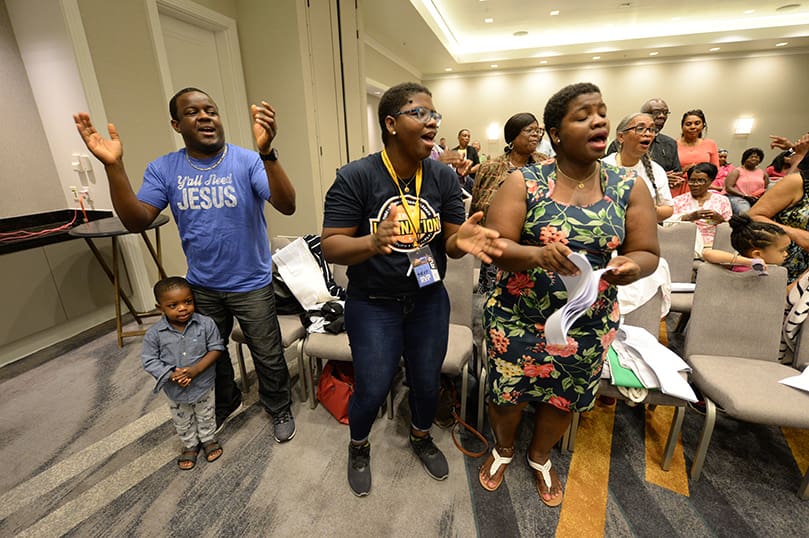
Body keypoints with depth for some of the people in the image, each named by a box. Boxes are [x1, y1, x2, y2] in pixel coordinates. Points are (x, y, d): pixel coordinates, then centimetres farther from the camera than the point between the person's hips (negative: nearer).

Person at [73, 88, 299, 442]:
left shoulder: (247, 161, -14)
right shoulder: (163, 169, -2)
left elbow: (287, 206, -29)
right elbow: (136, 221, -11)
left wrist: (266, 152, -43)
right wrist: (113, 165, -24)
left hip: (251, 284, -4)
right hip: (201, 287, 4)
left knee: (268, 357, 11)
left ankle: (280, 410, 38)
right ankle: (225, 403, 53)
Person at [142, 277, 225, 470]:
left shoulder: (206, 324, -22)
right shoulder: (154, 333, -19)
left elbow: (216, 349, -16)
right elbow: (149, 361, -12)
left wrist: (196, 369, -27)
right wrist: (171, 375, -25)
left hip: (203, 384, -1)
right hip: (175, 390, 1)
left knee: (206, 415, 23)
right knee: (182, 422, 25)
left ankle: (208, 439, 50)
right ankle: (190, 445, 50)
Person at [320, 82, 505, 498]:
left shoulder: (444, 177, -4)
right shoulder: (355, 177, -15)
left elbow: (450, 242, -2)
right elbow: (330, 246, -17)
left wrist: (462, 240, -27)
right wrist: (372, 243, -37)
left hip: (428, 300, 4)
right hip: (372, 306, -3)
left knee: (427, 382, 18)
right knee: (372, 390, 10)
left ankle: (421, 438, 53)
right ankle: (358, 447, 46)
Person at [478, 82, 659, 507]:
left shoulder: (630, 188, -1)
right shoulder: (523, 183, -11)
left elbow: (647, 252, 1)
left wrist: (632, 266, -22)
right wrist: (537, 254, -35)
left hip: (589, 324, 3)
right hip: (517, 319, -2)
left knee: (564, 396, 21)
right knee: (507, 391, 14)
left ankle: (540, 457, 53)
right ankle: (503, 449, 49)